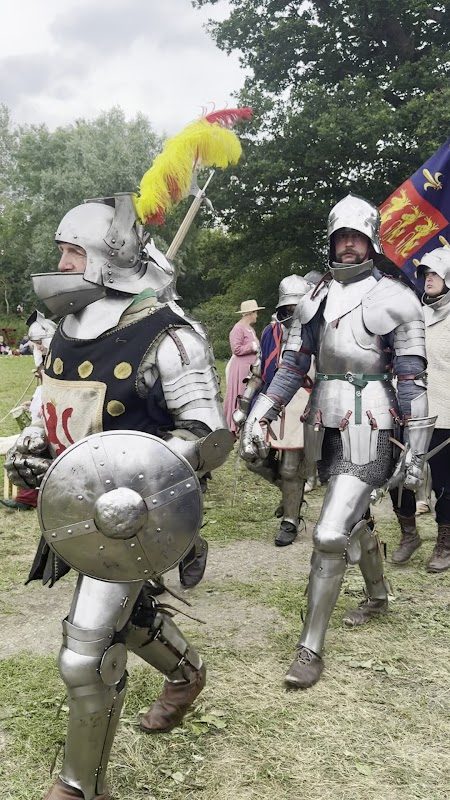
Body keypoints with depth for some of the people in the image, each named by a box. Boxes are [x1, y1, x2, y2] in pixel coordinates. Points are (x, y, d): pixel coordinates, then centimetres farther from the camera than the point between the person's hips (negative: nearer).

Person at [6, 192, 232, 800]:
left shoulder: (166, 339, -18)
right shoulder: (68, 332, 6)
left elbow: (209, 435, -16)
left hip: (133, 514, -8)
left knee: (87, 650, -4)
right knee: (126, 609, 26)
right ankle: (187, 672, 56)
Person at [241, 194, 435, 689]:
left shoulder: (394, 300, -8)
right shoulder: (314, 299, 9)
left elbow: (412, 383, -7)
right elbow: (291, 368, 10)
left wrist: (416, 452, -7)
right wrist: (257, 418, 2)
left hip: (366, 431, -6)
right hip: (325, 428, 6)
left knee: (330, 534, -12)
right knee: (353, 519, 22)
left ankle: (310, 649, 1)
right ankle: (378, 596, 48)